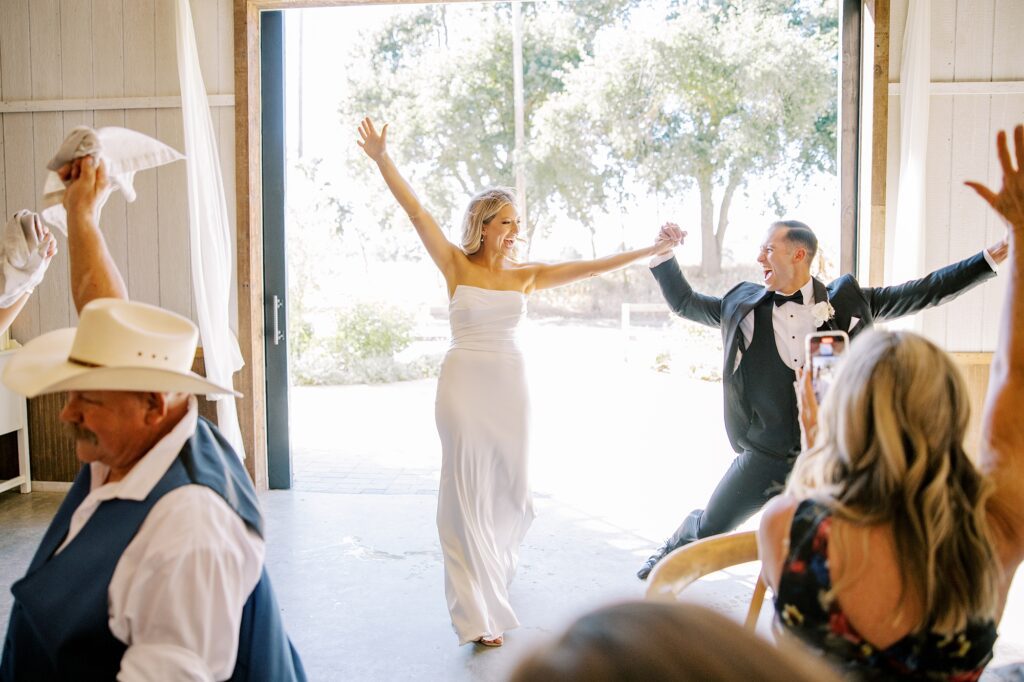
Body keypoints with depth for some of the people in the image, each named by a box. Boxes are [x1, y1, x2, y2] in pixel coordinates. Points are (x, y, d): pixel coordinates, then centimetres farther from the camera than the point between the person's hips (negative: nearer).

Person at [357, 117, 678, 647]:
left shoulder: (526, 276, 6)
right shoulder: (456, 266, -2)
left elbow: (589, 268, 7)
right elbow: (417, 212, -9)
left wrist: (648, 252, 7)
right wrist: (381, 158, -16)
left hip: (509, 384, 3)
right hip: (464, 382, -3)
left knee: (509, 488, 11)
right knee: (468, 491, -1)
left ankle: (494, 559, 44)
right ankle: (479, 613, 7)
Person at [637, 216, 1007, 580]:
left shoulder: (846, 300, -1)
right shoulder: (745, 303, 2)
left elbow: (923, 292, 3)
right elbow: (684, 302, 12)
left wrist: (988, 259, 0)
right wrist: (662, 254, 0)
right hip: (765, 455, 1)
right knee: (710, 526, 13)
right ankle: (673, 549, 46)